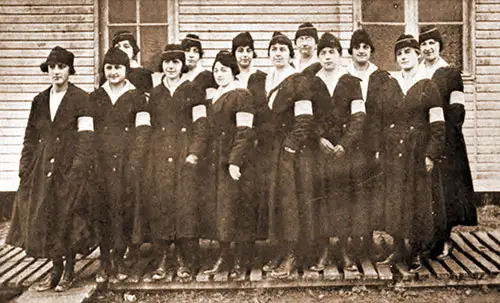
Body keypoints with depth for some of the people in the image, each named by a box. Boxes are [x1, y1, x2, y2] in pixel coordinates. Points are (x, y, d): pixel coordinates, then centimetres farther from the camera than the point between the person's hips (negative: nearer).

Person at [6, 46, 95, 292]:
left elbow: (86, 138, -10)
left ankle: (68, 270, 15)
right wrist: (25, 168, 6)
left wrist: (77, 170, -18)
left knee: (68, 216, 0)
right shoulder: (40, 100, 12)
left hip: (70, 166, -5)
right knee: (44, 217, 5)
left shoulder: (81, 99, -4)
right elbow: (30, 137, 13)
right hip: (42, 167, 5)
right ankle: (56, 269, 19)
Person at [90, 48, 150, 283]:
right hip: (101, 160, 2)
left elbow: (143, 131, 1)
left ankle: (119, 258, 9)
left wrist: (135, 161, -9)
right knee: (102, 206, -2)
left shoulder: (136, 97, 7)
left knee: (125, 206, -3)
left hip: (128, 160, -1)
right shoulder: (95, 97, 14)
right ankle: (105, 260, 6)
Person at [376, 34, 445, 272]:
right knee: (394, 199, 6)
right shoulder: (389, 86, 9)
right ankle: (398, 249, 17)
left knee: (418, 199, 2)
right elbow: (379, 120, 10)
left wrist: (431, 154, -11)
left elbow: (438, 125, -4)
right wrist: (379, 149, 2)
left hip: (417, 152, -3)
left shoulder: (427, 87, 0)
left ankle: (417, 253, 12)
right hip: (392, 152, 3)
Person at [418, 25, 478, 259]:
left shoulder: (451, 74, 4)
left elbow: (457, 110, -2)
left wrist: (442, 132, -11)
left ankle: (443, 241, 1)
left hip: (445, 141, -3)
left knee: (445, 188, -5)